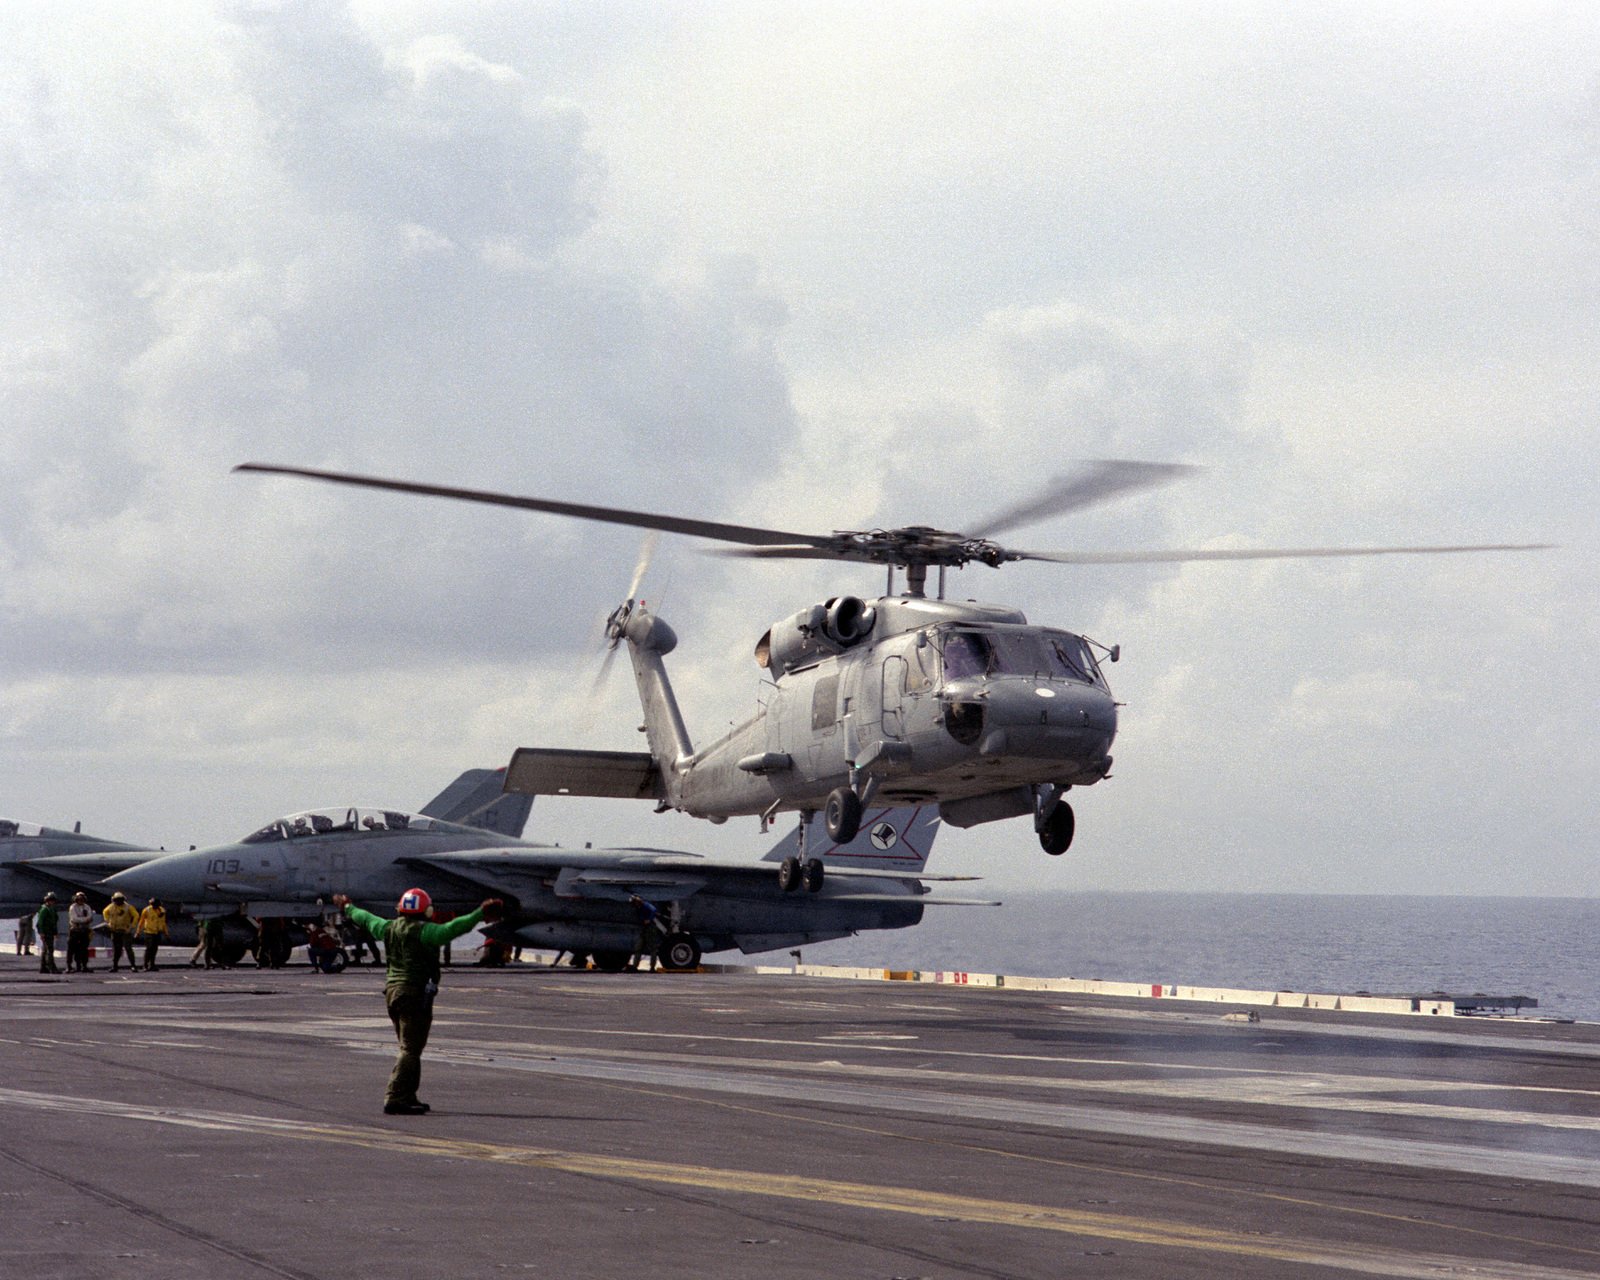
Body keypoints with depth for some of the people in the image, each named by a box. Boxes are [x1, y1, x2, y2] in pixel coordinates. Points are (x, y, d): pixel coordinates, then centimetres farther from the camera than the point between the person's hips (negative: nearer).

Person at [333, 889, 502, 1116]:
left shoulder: (389, 929, 8)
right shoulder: (424, 932, -13)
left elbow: (366, 919, 25)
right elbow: (453, 928, -25)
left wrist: (348, 908, 44)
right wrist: (480, 914, -27)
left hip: (393, 990, 8)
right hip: (416, 993, -8)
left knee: (409, 1047, 18)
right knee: (410, 1050, -7)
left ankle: (408, 1097, 22)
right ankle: (394, 1099, -13)